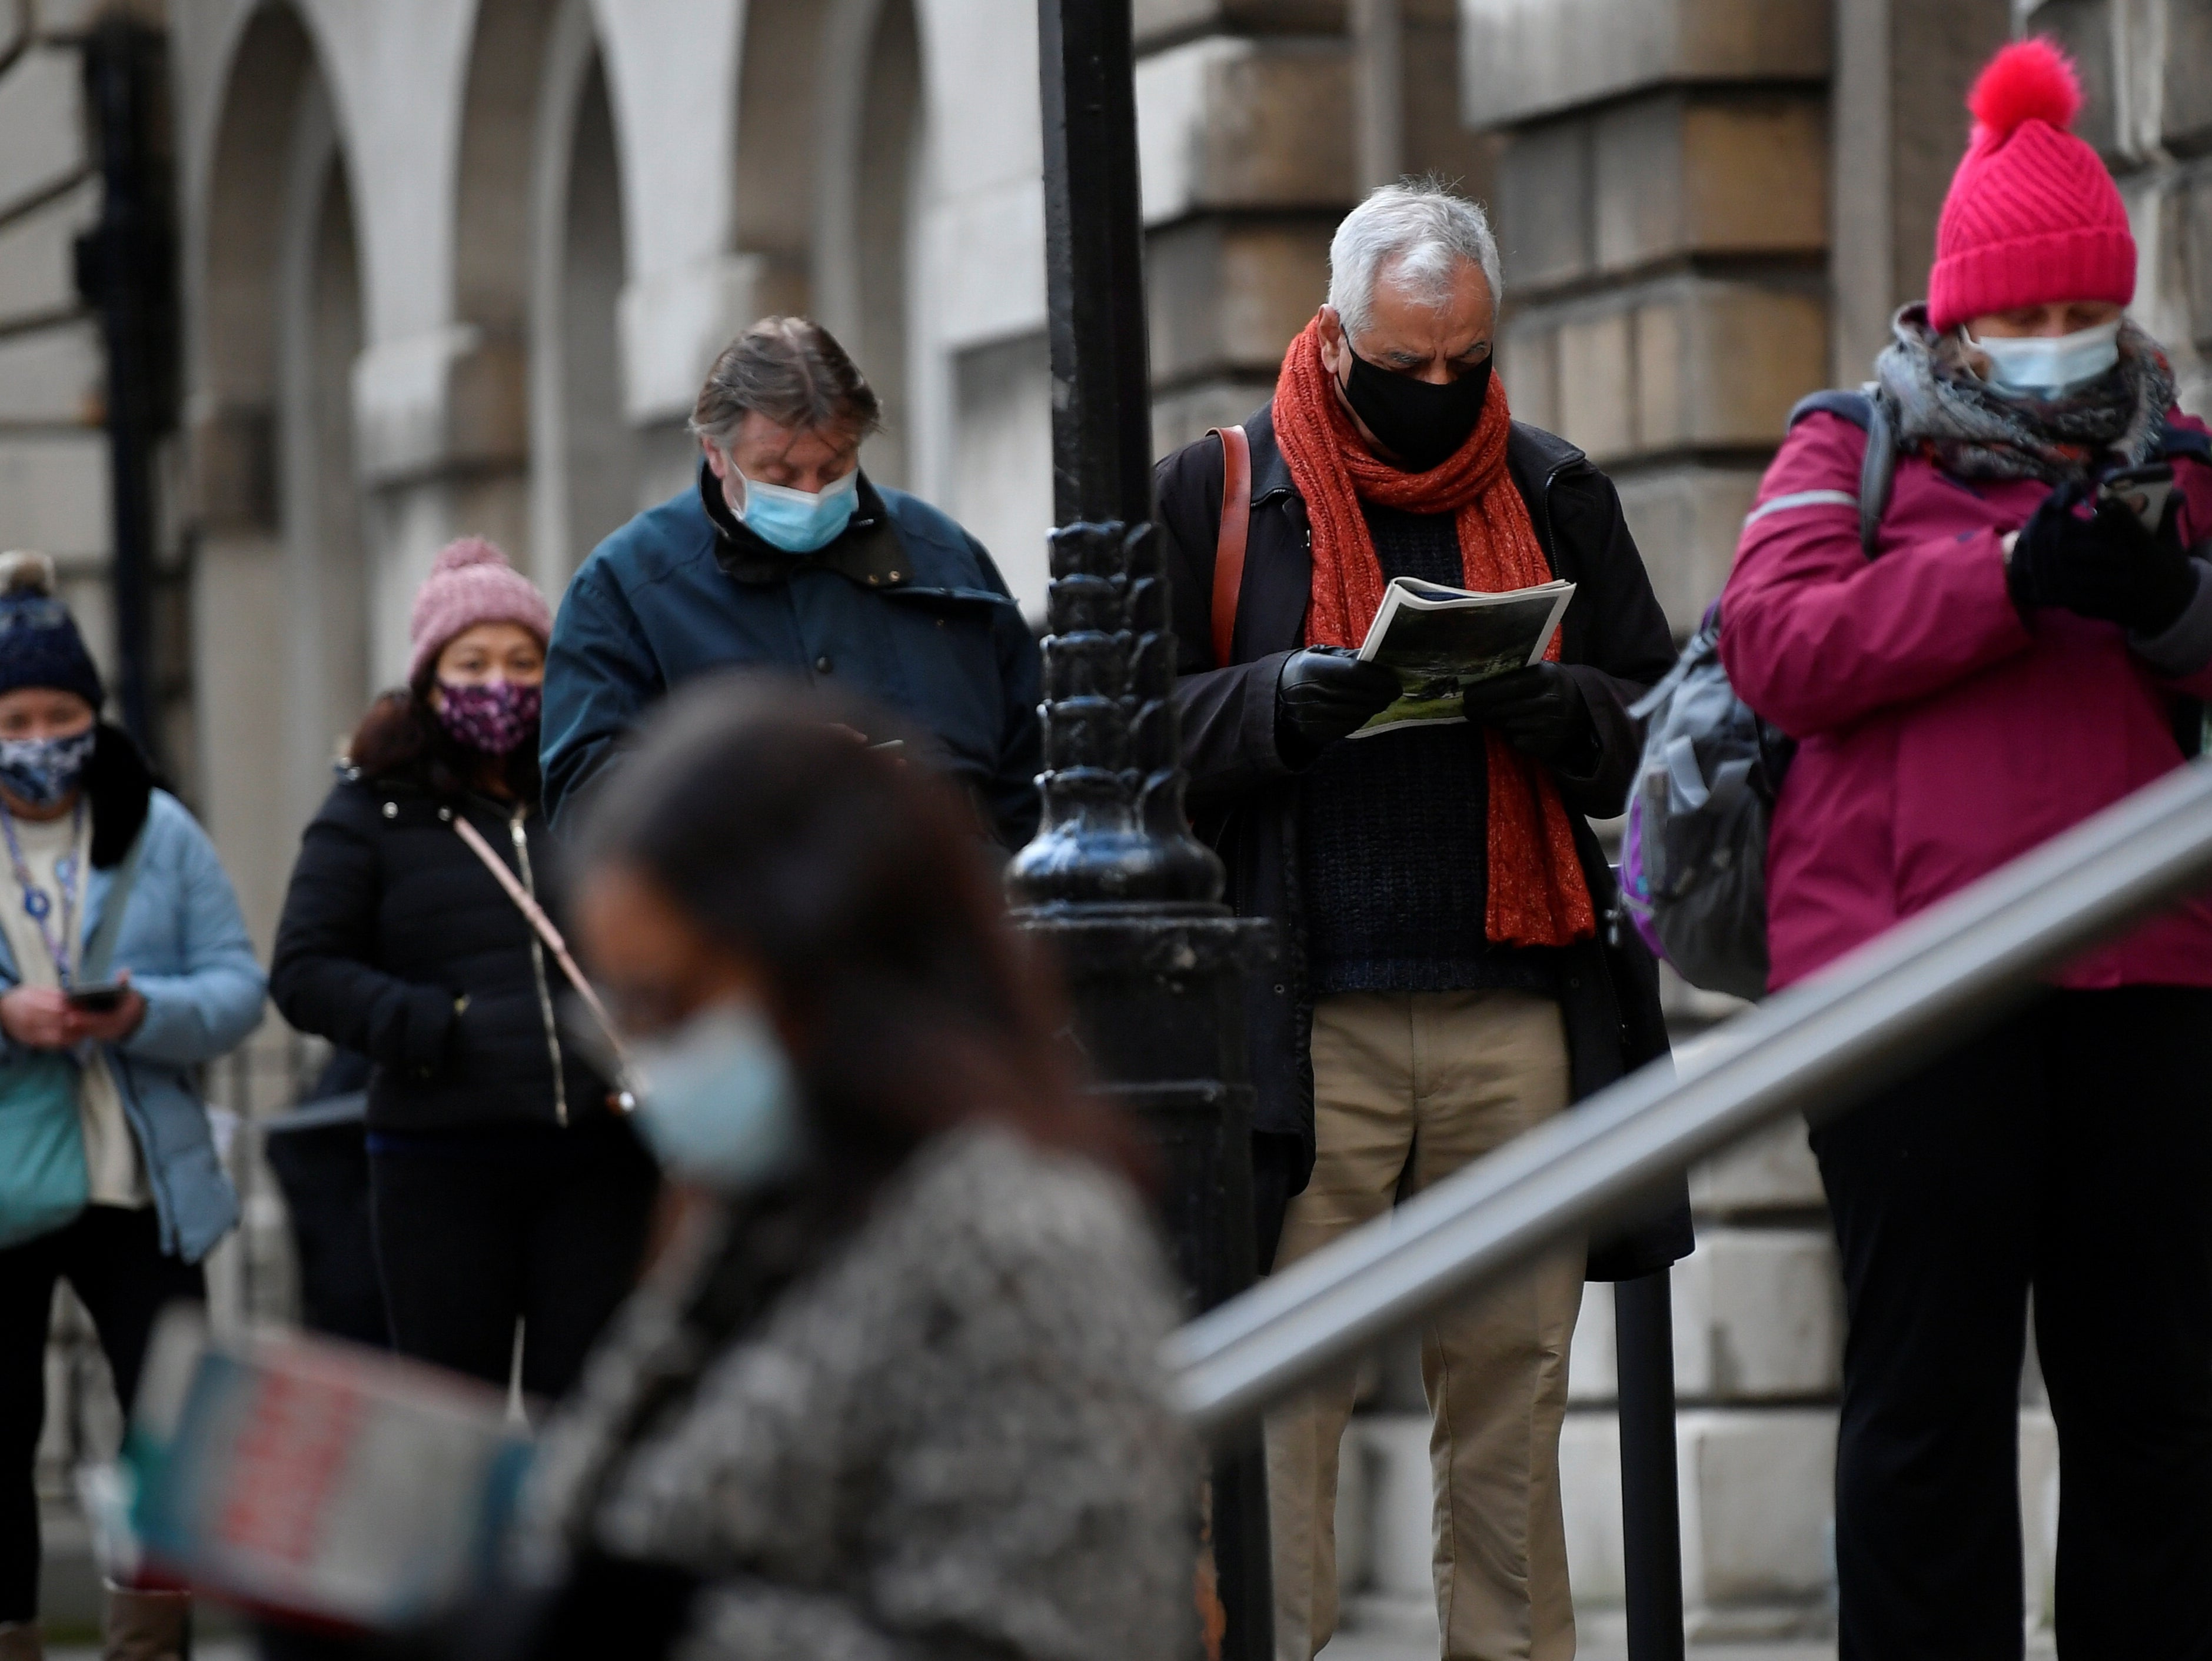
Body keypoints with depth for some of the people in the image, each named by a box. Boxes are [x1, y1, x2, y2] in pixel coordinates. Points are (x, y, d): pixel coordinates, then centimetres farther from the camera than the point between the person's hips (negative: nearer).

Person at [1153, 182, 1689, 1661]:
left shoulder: (1554, 497, 13)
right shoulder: (1219, 495, 6)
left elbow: (1664, 731, 10)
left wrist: (1556, 707, -11)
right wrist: (1280, 702, -16)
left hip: (1519, 1022, 2)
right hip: (1302, 1023, -2)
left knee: (1513, 1390, 5)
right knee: (1279, 1397, -5)